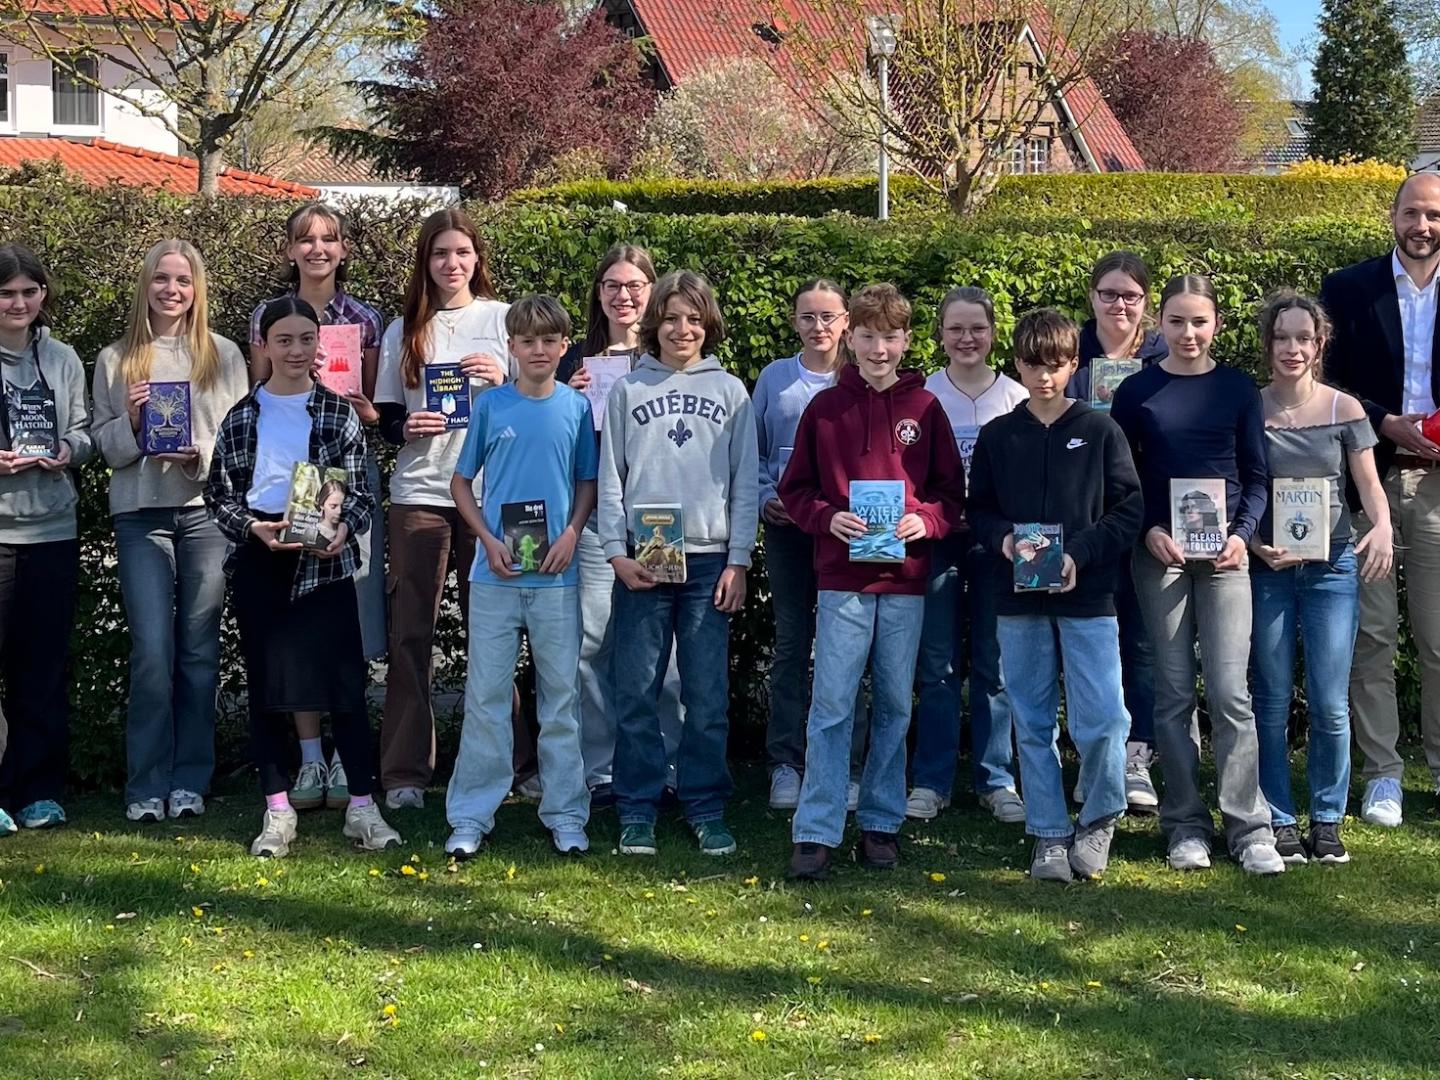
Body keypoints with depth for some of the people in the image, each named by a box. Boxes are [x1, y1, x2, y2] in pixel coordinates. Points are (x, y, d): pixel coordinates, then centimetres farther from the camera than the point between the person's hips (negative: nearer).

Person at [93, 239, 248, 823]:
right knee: (152, 651, -6)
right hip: (141, 514, 0)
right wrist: (131, 424, -11)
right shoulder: (116, 359, 9)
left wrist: (200, 455, -13)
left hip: (207, 511, 0)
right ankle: (146, 786, 2)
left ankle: (190, 781, 10)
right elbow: (103, 444, 8)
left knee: (199, 650, 3)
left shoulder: (223, 355, 8)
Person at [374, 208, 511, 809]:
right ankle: (405, 772, 1)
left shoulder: (502, 318, 8)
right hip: (420, 493, 1)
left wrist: (504, 381, -11)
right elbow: (386, 417, 12)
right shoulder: (404, 330, 11)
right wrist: (406, 429, -9)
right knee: (411, 632, -2)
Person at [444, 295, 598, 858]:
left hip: (556, 574, 1)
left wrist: (571, 535, -6)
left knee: (561, 696, 6)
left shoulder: (576, 407, 3)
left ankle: (565, 815, 15)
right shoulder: (490, 405, 1)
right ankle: (470, 817, 9)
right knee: (486, 695, 2)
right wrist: (489, 540, -6)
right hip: (496, 573, -1)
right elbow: (461, 482, 7)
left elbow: (587, 483, 11)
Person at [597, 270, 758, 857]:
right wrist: (617, 552, -4)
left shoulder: (730, 391, 8)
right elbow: (610, 477, 6)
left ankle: (706, 809, 11)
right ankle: (637, 811, 9)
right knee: (637, 693, 1)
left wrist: (739, 560, 0)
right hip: (641, 561, 0)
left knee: (708, 694, 2)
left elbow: (746, 482, 6)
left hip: (709, 560, 0)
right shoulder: (627, 390, 7)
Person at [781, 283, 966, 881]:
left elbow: (952, 493, 8)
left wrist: (925, 520, -11)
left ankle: (881, 823, 19)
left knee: (895, 706, 8)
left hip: (906, 578, 2)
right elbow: (794, 490, 7)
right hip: (841, 577, -1)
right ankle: (815, 832, -3)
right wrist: (827, 518, -11)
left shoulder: (925, 409, 5)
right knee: (831, 706, -5)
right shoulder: (825, 407, 4)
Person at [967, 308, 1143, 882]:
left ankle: (1099, 819, 16)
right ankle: (1049, 834, 16)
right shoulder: (996, 436, 8)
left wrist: (1079, 554, -13)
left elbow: (1129, 509, -1)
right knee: (1032, 725, 7)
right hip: (1019, 602, 2)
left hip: (1088, 598, -2)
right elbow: (978, 510, 11)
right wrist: (1003, 539, -10)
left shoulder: (1100, 431, 2)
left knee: (1102, 721, -8)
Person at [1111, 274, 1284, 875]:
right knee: (1174, 694, 3)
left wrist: (1242, 534, -9)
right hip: (1160, 553, 0)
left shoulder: (1238, 388, 5)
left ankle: (1249, 828, -3)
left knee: (1230, 691, -7)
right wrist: (1149, 532, -10)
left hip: (1223, 553, 0)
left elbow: (1256, 477, 7)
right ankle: (1185, 825, 10)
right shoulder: (1137, 392, 3)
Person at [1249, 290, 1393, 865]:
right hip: (1265, 568, 0)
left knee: (1329, 705, -2)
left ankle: (1328, 821, 12)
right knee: (1271, 702, 4)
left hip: (1331, 568, 0)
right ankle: (1280, 821, 14)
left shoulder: (1344, 410, 2)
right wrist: (1256, 546, -12)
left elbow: (1369, 485, 5)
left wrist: (1383, 529, -16)